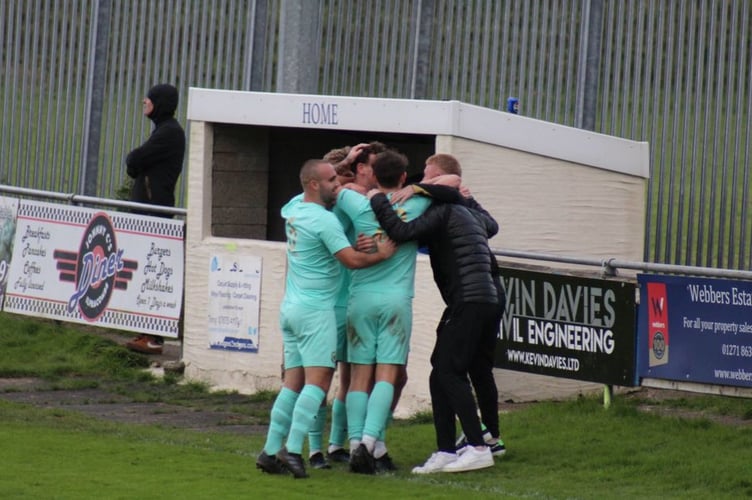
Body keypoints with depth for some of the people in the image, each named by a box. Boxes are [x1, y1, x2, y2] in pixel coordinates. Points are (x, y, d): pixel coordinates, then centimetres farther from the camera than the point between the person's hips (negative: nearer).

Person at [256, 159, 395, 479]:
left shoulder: (294, 208, 11)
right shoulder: (325, 220, -15)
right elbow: (352, 260, -19)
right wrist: (382, 253, -4)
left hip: (291, 308, 8)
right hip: (316, 311, -8)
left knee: (293, 382, 9)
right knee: (317, 382, -11)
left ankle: (270, 451, 4)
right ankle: (292, 449, -22)